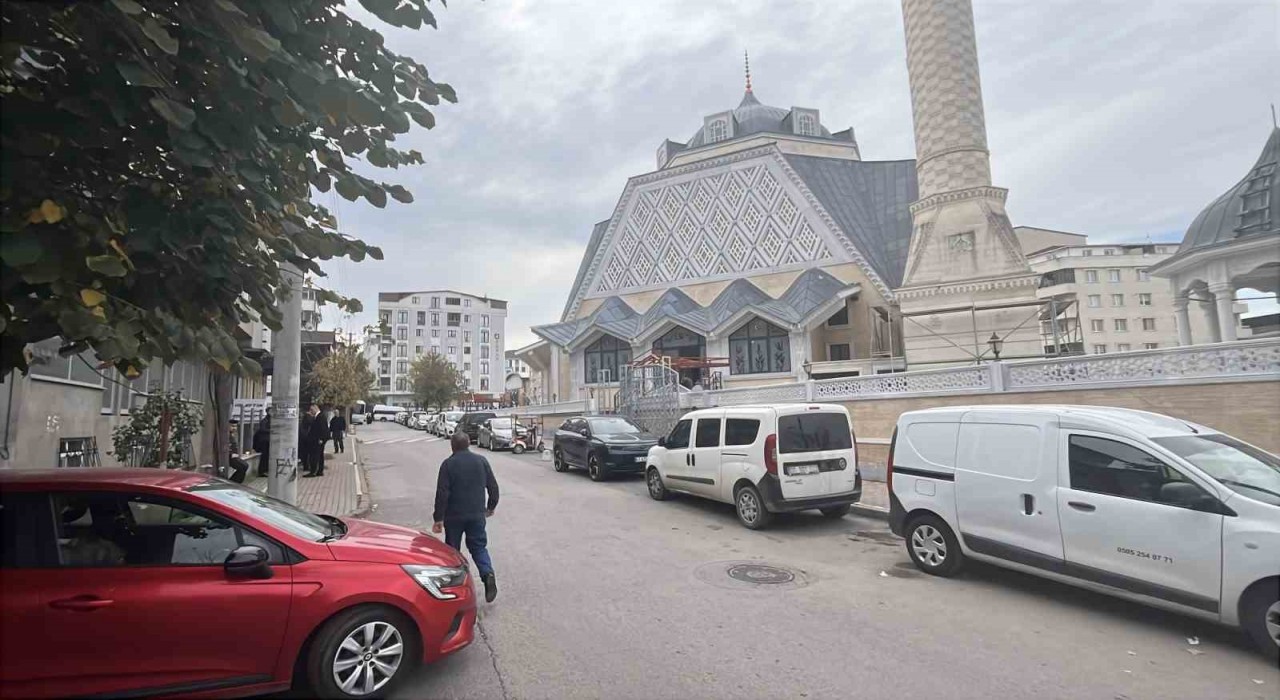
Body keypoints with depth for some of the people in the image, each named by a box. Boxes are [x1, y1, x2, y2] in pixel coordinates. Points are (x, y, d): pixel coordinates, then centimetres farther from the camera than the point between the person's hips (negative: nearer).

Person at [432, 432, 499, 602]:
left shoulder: (448, 464, -8)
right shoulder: (481, 461, 2)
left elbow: (442, 493, -12)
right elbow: (493, 486, 5)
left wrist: (438, 518, -8)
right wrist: (491, 506, 20)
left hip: (454, 516, -2)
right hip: (477, 514, 2)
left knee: (452, 549, 13)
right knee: (479, 546, 11)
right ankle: (488, 574, -11)